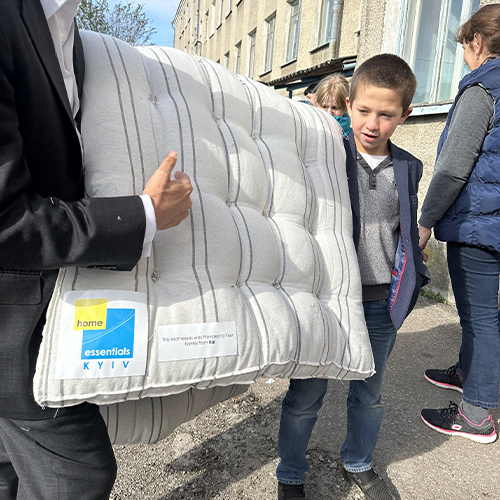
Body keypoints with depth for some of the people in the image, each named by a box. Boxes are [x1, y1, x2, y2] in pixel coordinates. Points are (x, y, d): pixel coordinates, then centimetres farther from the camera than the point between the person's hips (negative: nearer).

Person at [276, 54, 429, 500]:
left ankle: (358, 464, 46)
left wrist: (412, 281, 11)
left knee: (369, 395, 21)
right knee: (305, 396, 10)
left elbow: (408, 233, 15)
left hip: (381, 305, 4)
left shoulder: (408, 169, 4)